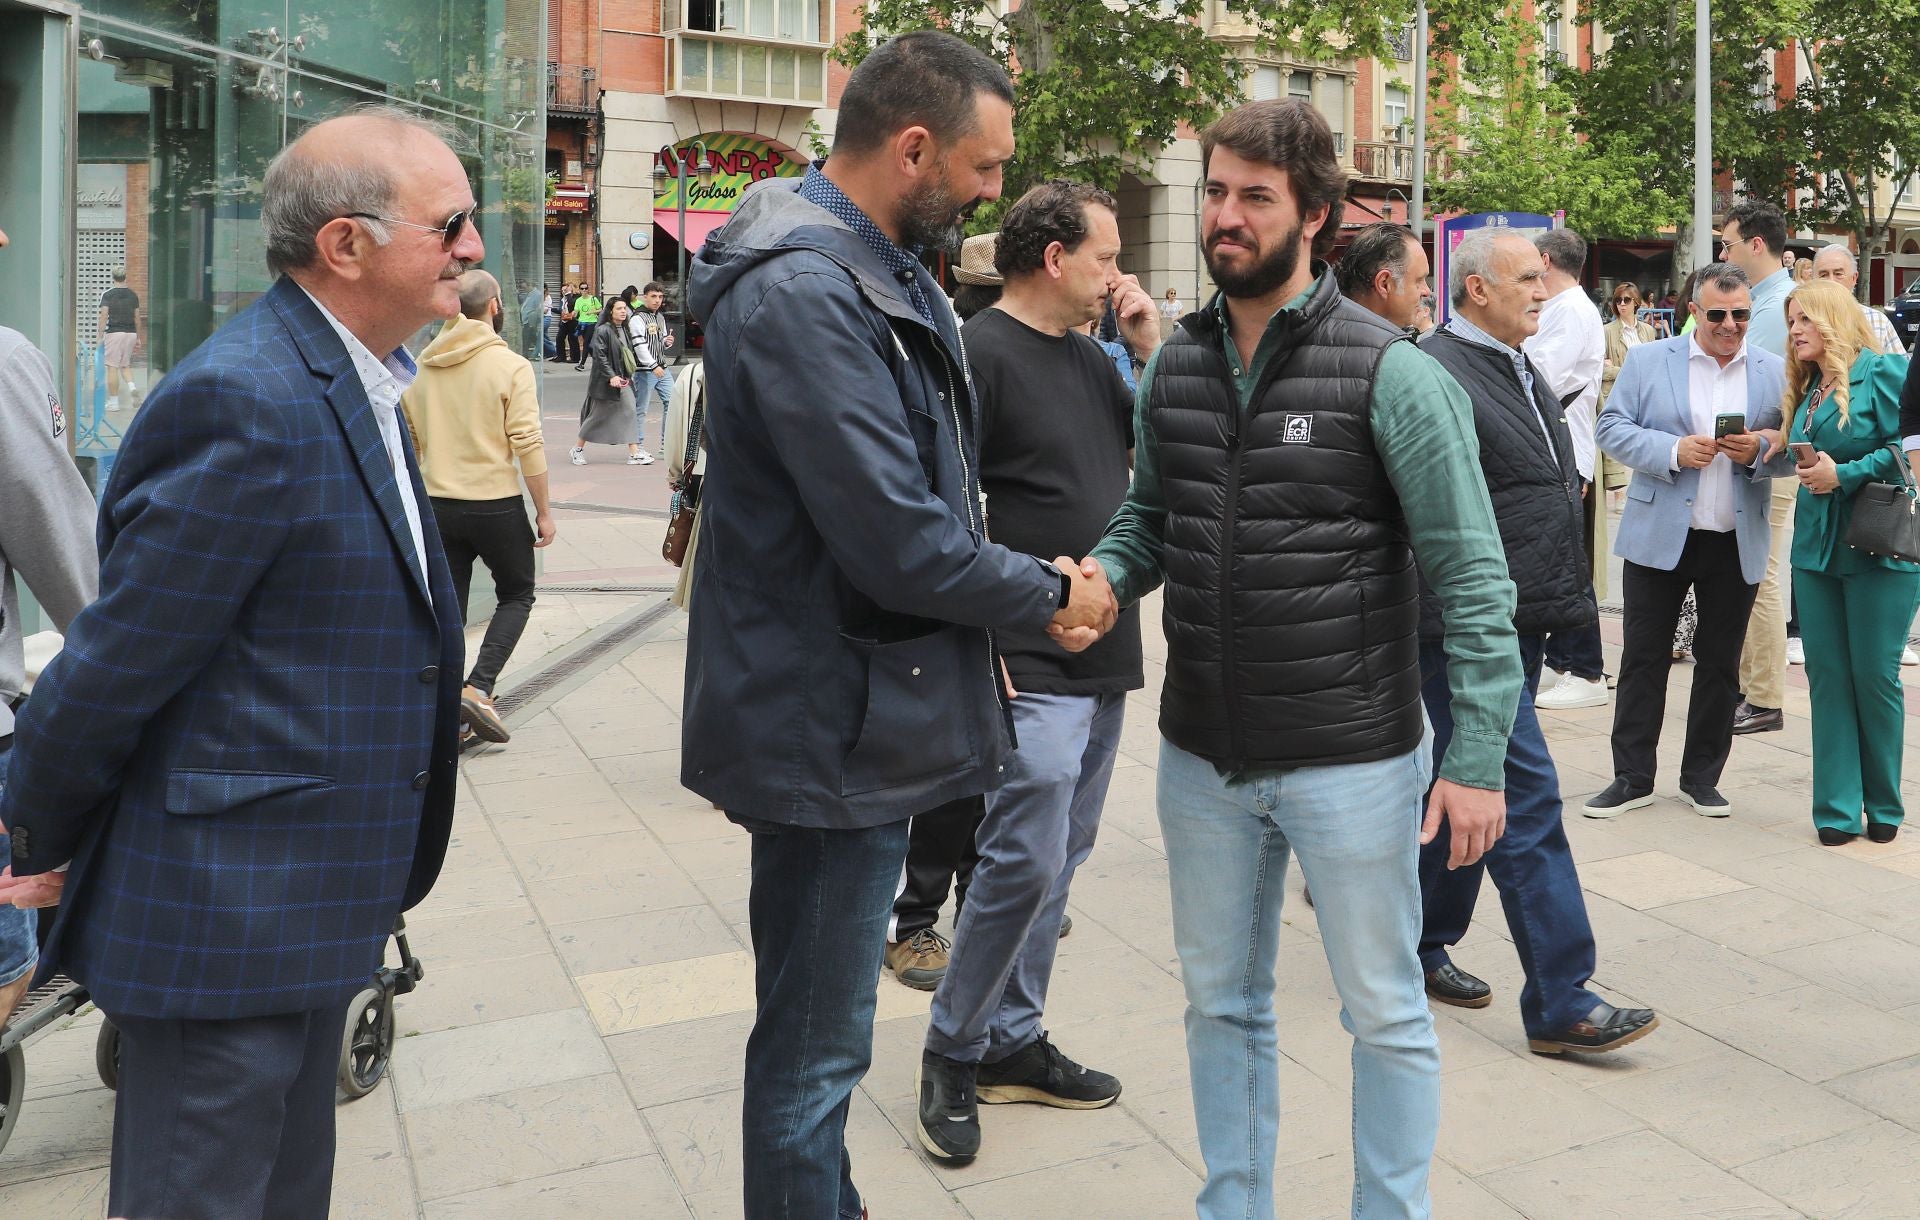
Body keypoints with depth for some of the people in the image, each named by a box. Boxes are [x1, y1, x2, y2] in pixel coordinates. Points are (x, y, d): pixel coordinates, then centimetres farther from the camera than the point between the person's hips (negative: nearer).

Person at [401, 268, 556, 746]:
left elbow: (408, 440, 10)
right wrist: (544, 511, -6)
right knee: (517, 595, 13)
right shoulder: (510, 365, -10)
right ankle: (478, 688, -4)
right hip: (496, 505, -4)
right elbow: (527, 445, -13)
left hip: (437, 505, 4)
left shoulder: (423, 365, 6)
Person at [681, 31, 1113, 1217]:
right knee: (815, 1049, 5)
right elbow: (901, 544, -26)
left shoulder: (885, 273, 10)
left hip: (866, 711, 10)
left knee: (820, 1030, 24)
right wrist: (1051, 592, -10)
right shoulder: (802, 293, -22)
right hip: (833, 729, -10)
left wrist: (983, 630, 6)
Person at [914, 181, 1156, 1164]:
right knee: (1025, 862, -7)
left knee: (1055, 863, 13)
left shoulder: (1089, 357, 14)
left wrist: (1150, 346, 5)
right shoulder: (978, 354, -10)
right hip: (1031, 667, -8)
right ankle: (951, 1056, 10)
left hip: (1104, 658, 9)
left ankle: (1012, 1044, 25)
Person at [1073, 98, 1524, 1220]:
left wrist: (1479, 756, -15)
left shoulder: (1391, 374, -12)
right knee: (1222, 1003, 19)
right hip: (1202, 757, 5)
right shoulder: (1174, 368, 3)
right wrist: (1103, 576, -7)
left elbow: (1472, 575, -11)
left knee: (1385, 1011, 12)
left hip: (1352, 760, -5)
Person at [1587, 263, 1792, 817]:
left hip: (1737, 544, 2)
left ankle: (1702, 778, 22)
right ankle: (1632, 778, 13)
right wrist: (1674, 450, -17)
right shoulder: (1647, 361, 2)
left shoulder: (1775, 372, 6)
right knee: (1643, 658, 3)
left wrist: (1761, 449, -14)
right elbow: (1612, 428, -3)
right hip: (1659, 536, -1)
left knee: (1720, 663, 9)